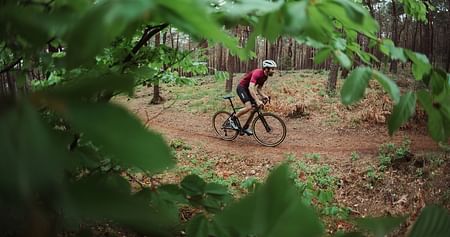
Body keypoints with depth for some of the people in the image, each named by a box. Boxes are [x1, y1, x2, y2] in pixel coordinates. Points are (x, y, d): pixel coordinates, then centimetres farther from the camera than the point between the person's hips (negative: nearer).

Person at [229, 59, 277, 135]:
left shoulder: (265, 76, 1)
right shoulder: (257, 73, -27)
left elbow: (258, 88, 10)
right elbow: (251, 88, -39)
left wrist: (264, 96, -9)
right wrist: (257, 101, -46)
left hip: (247, 89, 9)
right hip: (241, 87, -9)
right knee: (248, 107, -25)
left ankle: (246, 128, 14)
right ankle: (232, 119, -5)